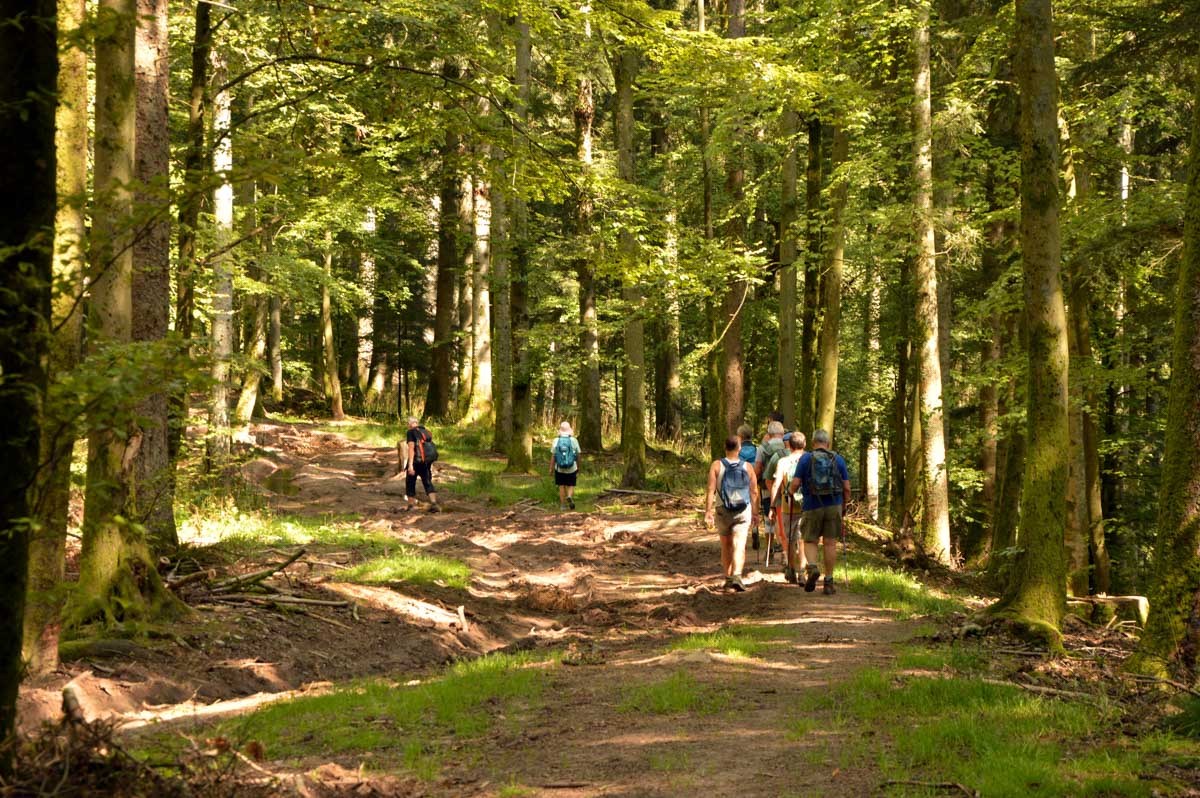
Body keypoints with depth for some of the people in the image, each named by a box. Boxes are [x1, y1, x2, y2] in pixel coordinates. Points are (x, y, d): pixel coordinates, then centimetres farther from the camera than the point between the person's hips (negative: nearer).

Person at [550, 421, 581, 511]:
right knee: (571, 486, 10)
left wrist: (551, 468, 2)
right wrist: (578, 468, 11)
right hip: (571, 469, -1)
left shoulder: (556, 441, -7)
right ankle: (570, 497, -19)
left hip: (559, 469, 1)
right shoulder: (574, 441, -8)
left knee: (561, 486, 13)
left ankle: (563, 505, 13)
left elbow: (553, 456, -6)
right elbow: (578, 456, -2)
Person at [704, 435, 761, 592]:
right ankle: (736, 576, -26)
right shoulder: (748, 467, 0)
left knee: (726, 546, 17)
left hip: (722, 511, 1)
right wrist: (755, 513, 10)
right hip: (743, 512, -1)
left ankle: (728, 578, 25)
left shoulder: (716, 465, -4)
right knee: (739, 545, -8)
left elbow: (711, 490, -10)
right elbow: (754, 492, 2)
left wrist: (708, 511, -8)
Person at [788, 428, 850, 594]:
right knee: (830, 543, 6)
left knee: (810, 541, 10)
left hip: (812, 507, -1)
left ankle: (812, 567, -18)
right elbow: (847, 488, 3)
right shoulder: (838, 459, 5)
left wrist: (792, 492, 15)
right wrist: (844, 506, 16)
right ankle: (829, 581, 6)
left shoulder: (805, 458, -1)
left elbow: (795, 484, -6)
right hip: (833, 506, 1)